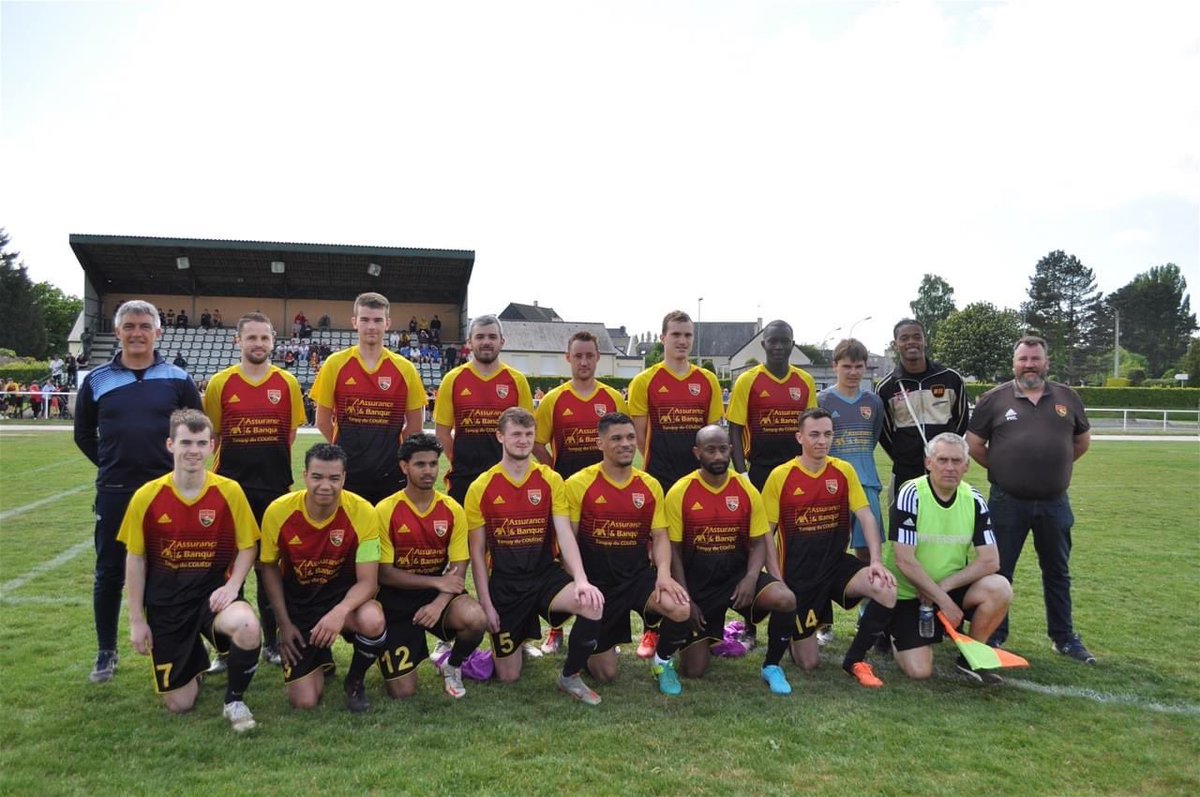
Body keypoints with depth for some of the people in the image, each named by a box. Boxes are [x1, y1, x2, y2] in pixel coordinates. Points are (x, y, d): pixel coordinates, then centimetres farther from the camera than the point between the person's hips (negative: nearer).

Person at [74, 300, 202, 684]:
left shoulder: (178, 379, 0)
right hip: (114, 493, 1)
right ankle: (106, 653, 23)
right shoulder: (97, 379, 3)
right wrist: (110, 464, 5)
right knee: (109, 574, 8)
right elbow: (83, 433, 14)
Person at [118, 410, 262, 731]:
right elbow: (135, 558, 1)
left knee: (247, 626, -36)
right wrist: (136, 619, 1)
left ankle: (234, 700, -7)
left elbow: (248, 546, 0)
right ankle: (194, 659, 39)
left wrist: (232, 586, -18)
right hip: (165, 600, 1)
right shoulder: (146, 496, -8)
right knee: (178, 704, 3)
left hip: (213, 592, -1)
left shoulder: (229, 491, -9)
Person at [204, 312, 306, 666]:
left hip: (274, 488, 0)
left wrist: (267, 460, 5)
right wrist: (239, 459, 2)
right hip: (231, 487, 0)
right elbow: (211, 434, 6)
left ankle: (273, 641, 22)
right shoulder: (220, 382, -1)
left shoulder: (287, 383, 1)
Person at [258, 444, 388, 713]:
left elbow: (368, 581, -20)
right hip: (298, 603, 1)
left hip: (343, 596, -1)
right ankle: (319, 659, 29)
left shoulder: (362, 512, -22)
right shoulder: (279, 511, -17)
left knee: (373, 622, -37)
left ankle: (355, 681, -2)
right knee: (305, 702, -9)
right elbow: (269, 568, 0)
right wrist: (284, 623, -3)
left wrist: (341, 612, -40)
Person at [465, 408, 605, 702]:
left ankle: (570, 677, -4)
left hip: (546, 575, 1)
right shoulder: (481, 488, -4)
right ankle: (518, 637, 40)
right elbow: (477, 552, -1)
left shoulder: (551, 480, -2)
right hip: (504, 583, 0)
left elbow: (565, 535, -10)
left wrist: (581, 580, -26)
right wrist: (486, 604, -6)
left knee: (593, 604, -30)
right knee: (508, 676, 3)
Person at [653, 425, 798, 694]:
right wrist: (686, 600, -11)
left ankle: (772, 666, 1)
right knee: (693, 670, -13)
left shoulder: (746, 490, -3)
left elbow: (758, 543, 1)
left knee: (785, 599, -26)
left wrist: (751, 578, -18)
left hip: (737, 573, 2)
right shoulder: (679, 493, -9)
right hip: (696, 581, -2)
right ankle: (662, 658, 25)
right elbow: (674, 551, -5)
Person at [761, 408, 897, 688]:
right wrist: (777, 579, -12)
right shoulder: (780, 476, -9)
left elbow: (866, 517, -5)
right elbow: (766, 532, -5)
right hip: (798, 574, -2)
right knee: (809, 663, 0)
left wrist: (876, 561, -20)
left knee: (887, 591, -28)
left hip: (837, 564, 3)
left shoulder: (844, 471, -1)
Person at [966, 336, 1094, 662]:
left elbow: (1082, 441, 18)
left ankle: (1064, 638, 27)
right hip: (1007, 502, -2)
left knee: (1058, 573, 14)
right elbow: (974, 445, 2)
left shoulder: (1067, 397, 6)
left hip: (1054, 502, 3)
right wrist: (1002, 470, 5)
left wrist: (1054, 466, 13)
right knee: (999, 571, 6)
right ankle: (994, 635, 19)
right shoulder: (994, 398, -3)